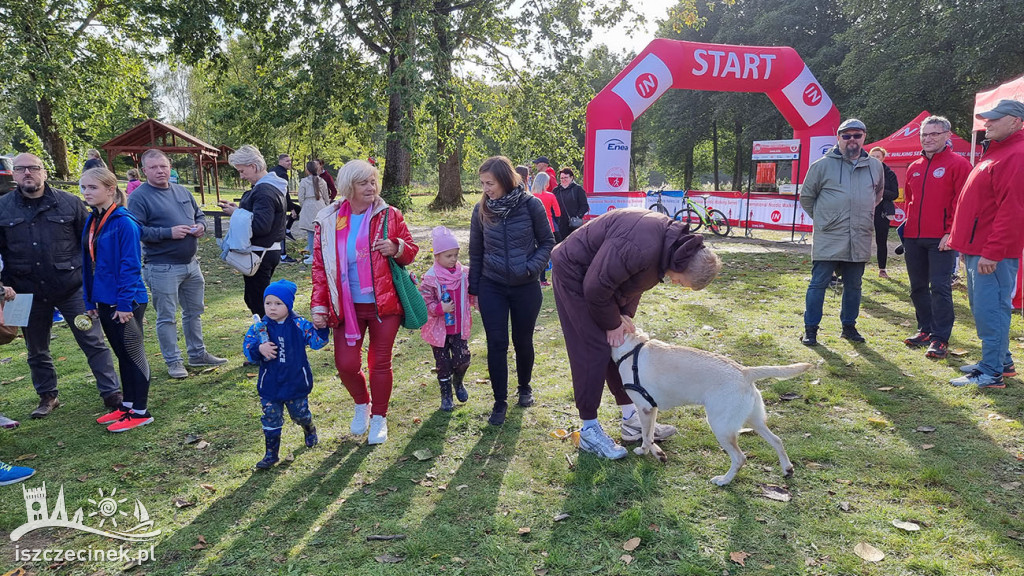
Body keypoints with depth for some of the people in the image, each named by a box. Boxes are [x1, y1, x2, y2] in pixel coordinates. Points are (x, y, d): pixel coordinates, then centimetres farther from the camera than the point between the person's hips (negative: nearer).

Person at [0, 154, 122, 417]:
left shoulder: (69, 202, -1)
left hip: (72, 289, -2)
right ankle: (47, 397, 32)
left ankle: (112, 393, 6)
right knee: (37, 351, 15)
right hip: (28, 294, 2)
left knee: (94, 343, 0)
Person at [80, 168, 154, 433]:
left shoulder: (124, 222, -16)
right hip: (104, 301, 8)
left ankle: (140, 411, 12)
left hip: (126, 302, -8)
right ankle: (127, 404, 28)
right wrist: (89, 301, 12)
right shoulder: (92, 221, 8)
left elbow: (130, 265, -18)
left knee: (133, 353, 2)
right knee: (121, 354, 16)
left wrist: (125, 303, -19)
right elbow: (88, 264, 13)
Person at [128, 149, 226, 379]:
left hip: (191, 264, 7)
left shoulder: (183, 191, 11)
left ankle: (197, 353, 31)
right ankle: (173, 361, 15)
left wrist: (201, 226, -1)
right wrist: (169, 233, -24)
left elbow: (199, 214, 22)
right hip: (162, 269, -7)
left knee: (194, 311, 17)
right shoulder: (139, 197, -9)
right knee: (167, 317, 3)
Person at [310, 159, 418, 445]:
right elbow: (320, 267, 4)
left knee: (380, 362, 6)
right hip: (347, 307, 1)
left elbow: (411, 251, 5)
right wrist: (319, 306, -2)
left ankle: (379, 417, 27)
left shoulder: (389, 215, -3)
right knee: (346, 363, 0)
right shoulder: (328, 220, -1)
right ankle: (362, 405, 32)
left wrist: (396, 247, -18)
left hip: (384, 304, -1)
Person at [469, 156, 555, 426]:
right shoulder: (481, 209, -4)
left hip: (526, 287, -1)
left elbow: (547, 241, 0)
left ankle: (525, 388, 37)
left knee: (523, 341, 12)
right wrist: (474, 288, 8)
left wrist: (532, 267, -15)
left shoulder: (531, 205, -11)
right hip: (492, 287, 1)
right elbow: (476, 252, 6)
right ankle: (500, 401, 13)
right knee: (496, 343, 0)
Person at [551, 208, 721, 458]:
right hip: (574, 276, -9)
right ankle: (589, 431, 3)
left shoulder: (673, 241, -6)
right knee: (593, 351, -9)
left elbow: (635, 281, 8)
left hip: (597, 278, 9)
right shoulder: (640, 248, -37)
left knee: (620, 346, 10)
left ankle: (631, 419, 21)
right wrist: (612, 324, -16)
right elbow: (595, 287, -31)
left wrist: (625, 315, -3)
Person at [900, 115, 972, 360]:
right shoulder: (914, 167, 14)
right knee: (918, 287, 12)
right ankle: (926, 330, 24)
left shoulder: (958, 164, -4)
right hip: (913, 238, 7)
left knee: (940, 288, -6)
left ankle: (940, 338, -2)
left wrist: (951, 232, -16)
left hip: (941, 239, -6)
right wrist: (909, 225, 12)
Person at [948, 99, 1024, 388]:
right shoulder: (993, 153, 19)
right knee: (983, 308, 17)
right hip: (977, 249, 11)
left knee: (989, 310, -7)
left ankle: (991, 373, -1)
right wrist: (961, 239, 20)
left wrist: (993, 252, -24)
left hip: (993, 254, -11)